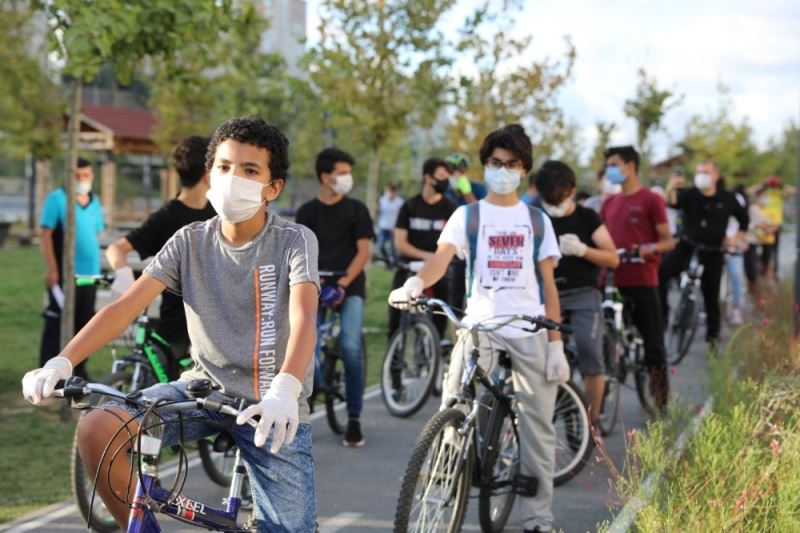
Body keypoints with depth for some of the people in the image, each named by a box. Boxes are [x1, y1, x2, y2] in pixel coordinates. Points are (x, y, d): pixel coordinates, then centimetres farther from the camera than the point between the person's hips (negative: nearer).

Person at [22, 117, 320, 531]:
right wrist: (61, 362, -24)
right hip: (205, 387, 3)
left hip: (271, 408, -2)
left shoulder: (294, 241, -9)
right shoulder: (190, 241, -1)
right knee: (96, 430, -20)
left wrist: (284, 391, -45)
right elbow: (126, 306, -9)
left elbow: (303, 319, -25)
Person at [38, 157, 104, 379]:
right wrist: (52, 270, -15)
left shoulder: (95, 203, 12)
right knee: (56, 325, -3)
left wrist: (96, 268, 14)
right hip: (64, 275, -6)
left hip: (89, 276, 6)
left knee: (84, 325, 10)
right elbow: (45, 234, -9)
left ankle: (79, 371, 20)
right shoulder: (57, 199, -5)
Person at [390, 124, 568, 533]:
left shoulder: (537, 220, 11)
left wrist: (556, 344, 1)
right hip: (479, 325, -1)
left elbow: (548, 286, 9)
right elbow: (442, 257, -11)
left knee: (537, 428, 4)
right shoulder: (467, 215, 6)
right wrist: (415, 282, -34)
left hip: (529, 331, 2)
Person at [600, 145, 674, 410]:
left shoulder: (650, 200, -2)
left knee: (653, 343, 0)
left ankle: (661, 400, 8)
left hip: (642, 282, -5)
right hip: (613, 281, 5)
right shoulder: (609, 203, 16)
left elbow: (668, 241, -3)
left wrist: (649, 249, -22)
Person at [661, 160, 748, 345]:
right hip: (687, 247, -1)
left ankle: (713, 332, 23)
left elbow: (743, 217, 18)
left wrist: (739, 236, 8)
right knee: (659, 272, -23)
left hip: (712, 253, 1)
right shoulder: (689, 194, -5)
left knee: (711, 293, 6)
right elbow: (673, 202, -28)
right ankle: (661, 315, -13)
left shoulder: (726, 199, 0)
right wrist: (670, 190, -49)